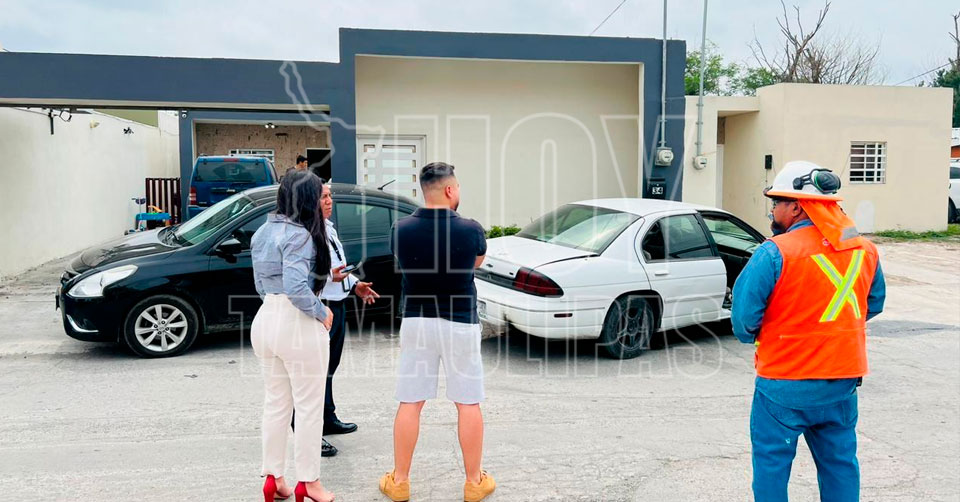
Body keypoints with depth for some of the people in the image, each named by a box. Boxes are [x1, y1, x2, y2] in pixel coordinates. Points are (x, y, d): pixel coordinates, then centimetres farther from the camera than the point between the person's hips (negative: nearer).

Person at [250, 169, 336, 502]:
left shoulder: (263, 232, 11)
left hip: (266, 319, 9)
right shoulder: (299, 235, -17)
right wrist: (321, 313, -12)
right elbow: (296, 287, -25)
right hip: (298, 325, -9)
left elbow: (261, 284, 15)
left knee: (275, 403, 17)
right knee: (309, 405, 5)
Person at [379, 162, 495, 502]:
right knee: (468, 404, 9)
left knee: (409, 404, 10)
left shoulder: (401, 230, -7)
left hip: (416, 322, 2)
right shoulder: (470, 230, -11)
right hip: (460, 324, -2)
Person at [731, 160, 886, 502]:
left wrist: (749, 336, 7)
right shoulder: (864, 250, 1)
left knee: (772, 462, 9)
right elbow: (874, 305, 14)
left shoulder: (775, 253, -19)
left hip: (785, 384, -6)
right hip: (844, 382, 6)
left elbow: (744, 312, -14)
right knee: (839, 462, 19)